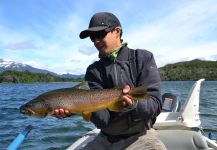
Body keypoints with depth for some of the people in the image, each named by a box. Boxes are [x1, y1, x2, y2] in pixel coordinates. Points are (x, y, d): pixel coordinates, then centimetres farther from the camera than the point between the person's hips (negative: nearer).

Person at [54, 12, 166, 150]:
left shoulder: (143, 58, -5)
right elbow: (102, 119, -10)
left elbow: (155, 104, -14)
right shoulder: (93, 71, 1)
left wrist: (133, 103, -34)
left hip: (139, 136, -3)